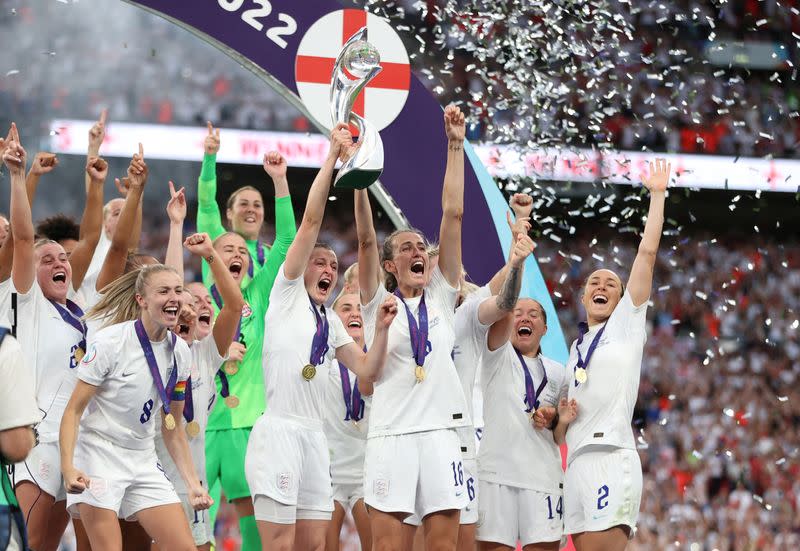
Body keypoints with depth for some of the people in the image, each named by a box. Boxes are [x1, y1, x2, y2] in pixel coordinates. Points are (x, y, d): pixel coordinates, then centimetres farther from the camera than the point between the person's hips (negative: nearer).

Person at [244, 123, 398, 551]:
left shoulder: (331, 323, 21)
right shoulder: (287, 291, 4)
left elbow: (367, 370, 15)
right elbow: (311, 220, -2)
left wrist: (381, 328, 1)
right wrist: (333, 155, -3)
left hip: (314, 435, 7)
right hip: (279, 431, -7)